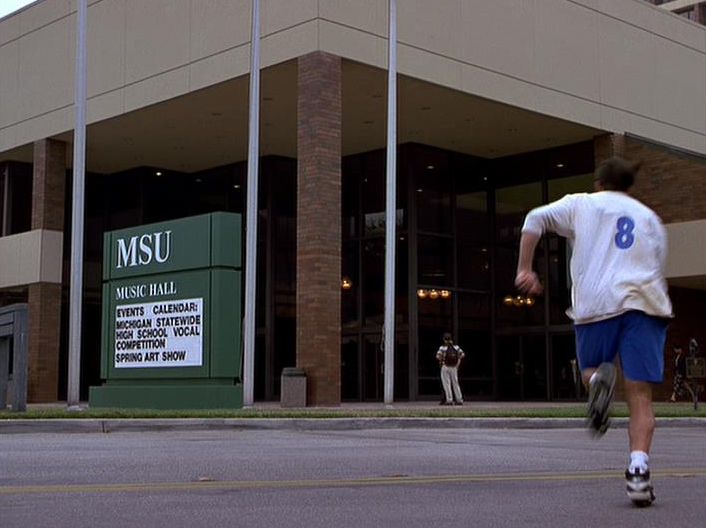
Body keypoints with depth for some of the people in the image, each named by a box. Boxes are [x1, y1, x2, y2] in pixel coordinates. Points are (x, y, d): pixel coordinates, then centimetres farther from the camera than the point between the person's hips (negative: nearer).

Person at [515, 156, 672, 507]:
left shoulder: (581, 204, 19)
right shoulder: (649, 217, 25)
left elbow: (536, 220, 5)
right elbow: (658, 270, 20)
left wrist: (524, 269, 6)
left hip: (597, 302, -1)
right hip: (644, 302, 1)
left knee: (590, 368, 19)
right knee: (640, 395, -2)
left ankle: (598, 380, -18)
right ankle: (638, 468, -20)